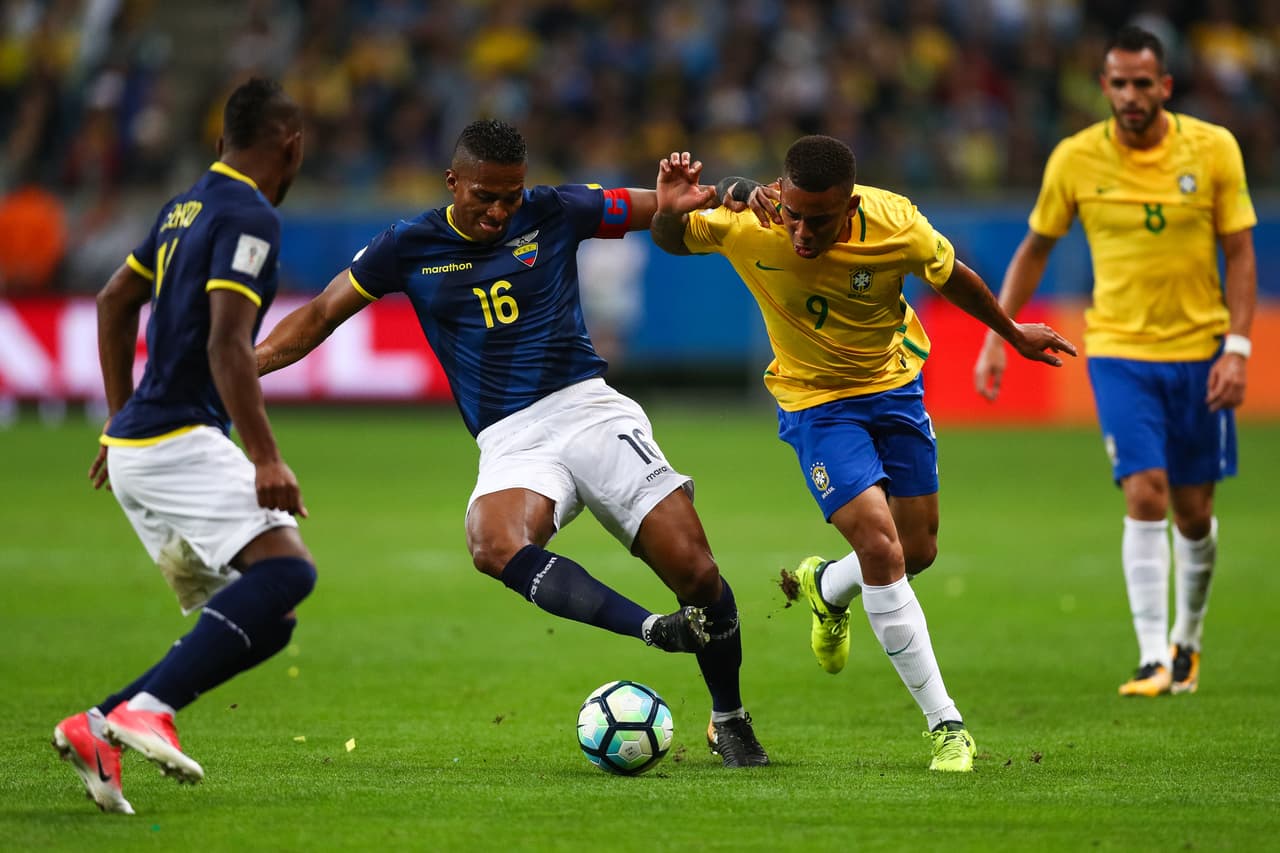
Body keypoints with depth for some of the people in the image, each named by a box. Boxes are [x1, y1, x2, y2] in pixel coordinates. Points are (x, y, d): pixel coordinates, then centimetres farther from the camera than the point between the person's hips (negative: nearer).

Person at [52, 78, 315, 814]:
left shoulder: (189, 207, 19)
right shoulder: (250, 217, -10)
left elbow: (115, 302, 28)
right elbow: (227, 344, -20)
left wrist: (122, 420, 33)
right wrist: (266, 458, -23)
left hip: (136, 443, 10)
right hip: (180, 441, -10)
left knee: (261, 622, 7)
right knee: (287, 569, -24)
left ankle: (102, 727, -3)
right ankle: (149, 709, -33)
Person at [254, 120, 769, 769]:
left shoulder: (554, 213, 4)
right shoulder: (409, 247, 6)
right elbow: (321, 315, 13)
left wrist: (692, 201, -11)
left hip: (586, 406, 0)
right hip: (509, 442, 0)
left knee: (693, 568, -10)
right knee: (493, 545, -36)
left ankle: (729, 721, 14)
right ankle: (653, 630, -39)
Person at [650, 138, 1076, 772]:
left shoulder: (894, 225, -25)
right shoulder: (746, 226, -26)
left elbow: (952, 278, -4)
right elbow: (674, 242, -5)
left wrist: (1014, 334, 13)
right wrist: (670, 212, -31)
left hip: (896, 384, 3)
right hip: (816, 402, -3)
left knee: (918, 552, 10)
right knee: (879, 546, -18)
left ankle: (826, 587, 46)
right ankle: (945, 724, -9)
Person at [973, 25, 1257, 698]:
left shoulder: (1213, 149, -6)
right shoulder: (1074, 160, -5)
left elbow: (1239, 252, -1)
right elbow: (1036, 248, 8)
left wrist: (1237, 348, -9)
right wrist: (997, 336, 4)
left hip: (1198, 349, 1)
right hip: (1118, 348, -1)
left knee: (1193, 510, 8)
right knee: (1145, 494, -15)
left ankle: (1187, 638, 32)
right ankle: (1153, 660, -13)